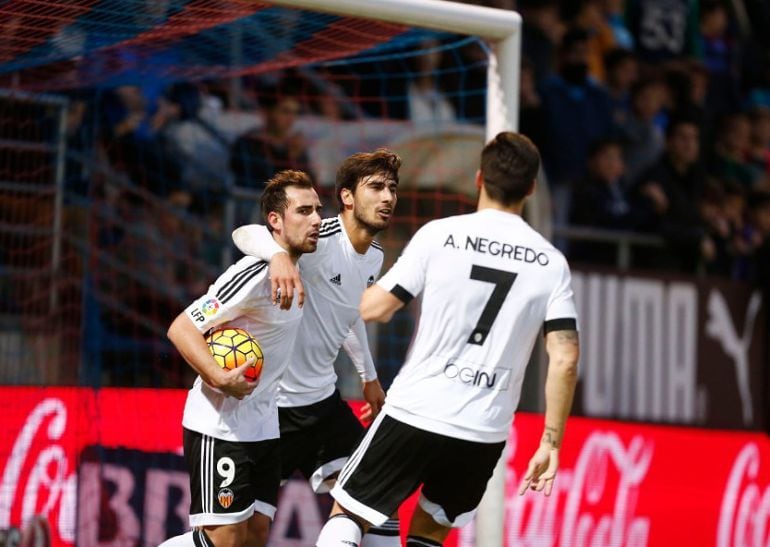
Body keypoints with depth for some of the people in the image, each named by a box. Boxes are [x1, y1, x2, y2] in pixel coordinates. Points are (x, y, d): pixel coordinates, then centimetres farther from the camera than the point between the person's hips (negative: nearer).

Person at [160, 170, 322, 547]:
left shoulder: (295, 266, 7)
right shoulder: (254, 275, -20)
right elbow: (181, 329, -20)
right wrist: (221, 379, -33)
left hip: (262, 426, 9)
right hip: (219, 427, -9)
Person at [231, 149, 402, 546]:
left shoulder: (374, 256, 6)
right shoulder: (320, 240, -20)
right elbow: (245, 233, -35)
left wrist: (369, 377, 32)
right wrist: (279, 255, -56)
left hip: (324, 399, 8)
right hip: (273, 404, -8)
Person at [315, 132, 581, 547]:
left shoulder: (440, 234, -6)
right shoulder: (551, 262, 1)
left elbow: (372, 308, -8)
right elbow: (564, 359, -5)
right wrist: (551, 443, 1)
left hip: (415, 413, -3)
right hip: (485, 433, 3)